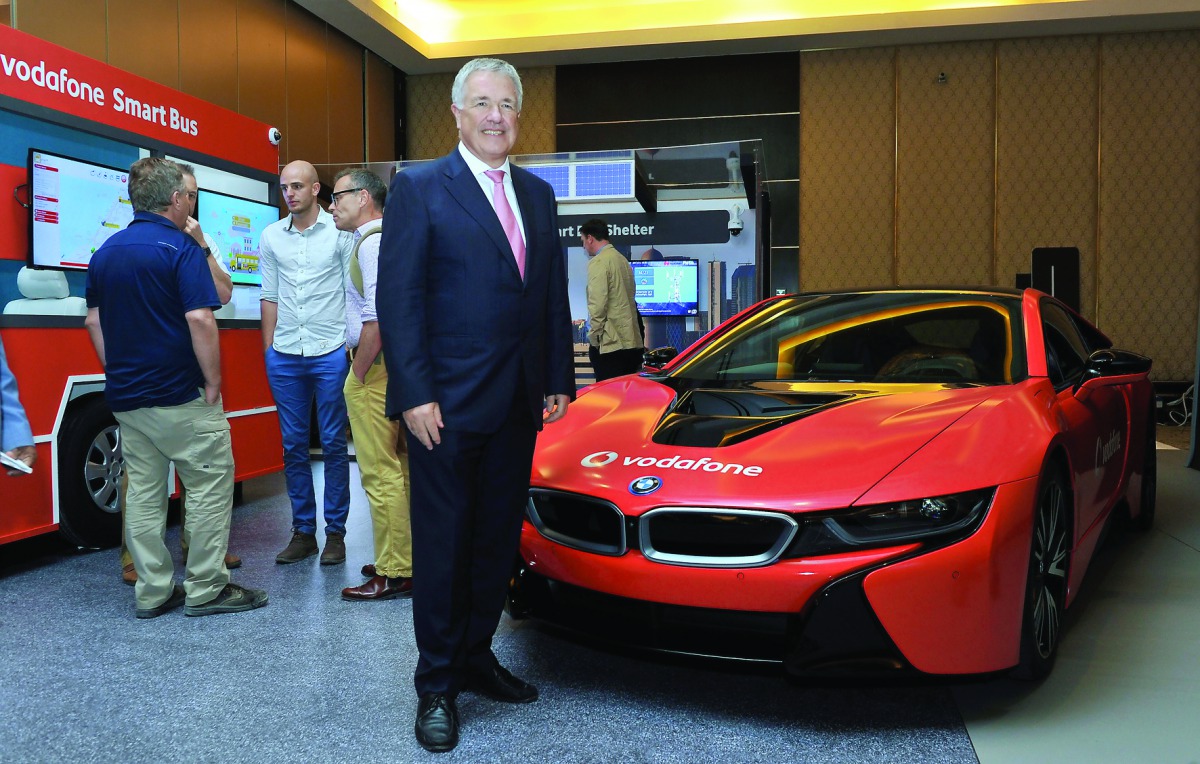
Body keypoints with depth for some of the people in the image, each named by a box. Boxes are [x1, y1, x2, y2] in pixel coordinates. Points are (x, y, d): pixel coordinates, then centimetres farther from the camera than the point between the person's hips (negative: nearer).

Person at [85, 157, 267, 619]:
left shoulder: (105, 252, 10)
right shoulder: (181, 248, -13)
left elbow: (93, 322, 14)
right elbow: (200, 320, -21)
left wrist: (118, 373, 18)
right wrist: (213, 383, -13)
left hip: (126, 398, 8)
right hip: (181, 395, -7)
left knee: (143, 492, 10)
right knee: (210, 486, 2)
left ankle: (153, 592, 16)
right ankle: (206, 589, 6)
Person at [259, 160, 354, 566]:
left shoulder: (341, 232, -1)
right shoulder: (271, 236, 10)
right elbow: (269, 296, 13)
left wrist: (353, 346, -6)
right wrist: (268, 349, 9)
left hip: (330, 353, -4)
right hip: (284, 356, 4)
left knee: (333, 444, 1)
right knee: (293, 445, 7)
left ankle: (335, 532, 10)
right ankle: (302, 532, 17)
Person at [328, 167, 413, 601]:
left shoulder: (372, 242, -11)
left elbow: (377, 316, -22)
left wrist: (359, 374, -17)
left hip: (375, 368, -10)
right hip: (402, 365, 10)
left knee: (380, 473, -7)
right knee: (402, 467, 14)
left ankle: (394, 574, -1)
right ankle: (407, 559, 24)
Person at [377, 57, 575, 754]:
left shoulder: (538, 194, 13)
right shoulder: (420, 188, -4)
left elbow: (554, 295, 14)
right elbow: (398, 299, -10)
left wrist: (558, 379, 8)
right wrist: (414, 395, -16)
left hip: (518, 406, 6)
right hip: (447, 405, -5)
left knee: (499, 540, 14)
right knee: (443, 545, 4)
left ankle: (476, 657, 31)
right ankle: (437, 686, 18)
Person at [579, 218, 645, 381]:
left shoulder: (598, 262, -9)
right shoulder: (623, 260, 17)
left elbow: (597, 305, -16)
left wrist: (593, 337, -8)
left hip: (610, 343, -8)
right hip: (632, 341, 8)